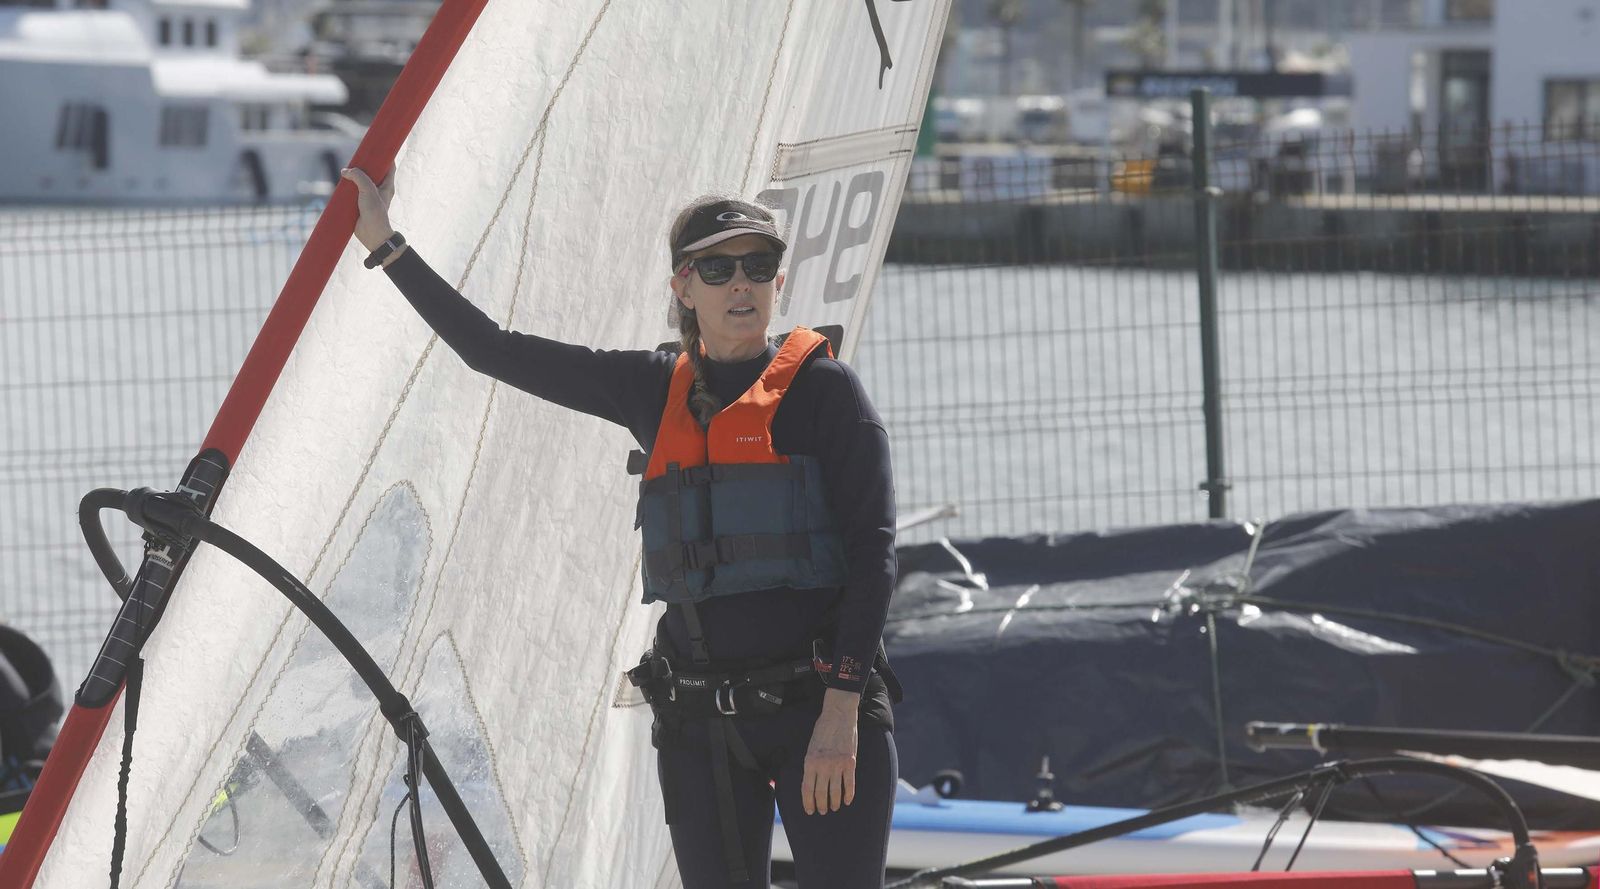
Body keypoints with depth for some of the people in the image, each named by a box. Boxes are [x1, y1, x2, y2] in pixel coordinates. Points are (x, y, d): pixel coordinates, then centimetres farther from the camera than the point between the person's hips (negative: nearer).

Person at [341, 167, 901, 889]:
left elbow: (870, 551, -6)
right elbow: (495, 353, 17)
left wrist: (841, 710, -14)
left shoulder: (822, 388, -1)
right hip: (701, 725, 5)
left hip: (819, 711, -5)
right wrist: (385, 246, 18)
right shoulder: (657, 392, 12)